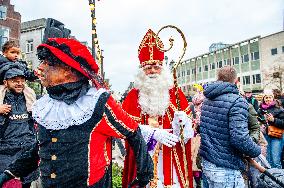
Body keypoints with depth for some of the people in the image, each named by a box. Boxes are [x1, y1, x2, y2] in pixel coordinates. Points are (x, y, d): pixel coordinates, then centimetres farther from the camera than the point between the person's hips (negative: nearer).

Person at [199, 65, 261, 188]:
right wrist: (257, 151, -6)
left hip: (206, 163, 8)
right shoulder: (237, 101, -18)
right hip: (225, 170, -7)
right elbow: (240, 138, -25)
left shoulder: (207, 100, 6)